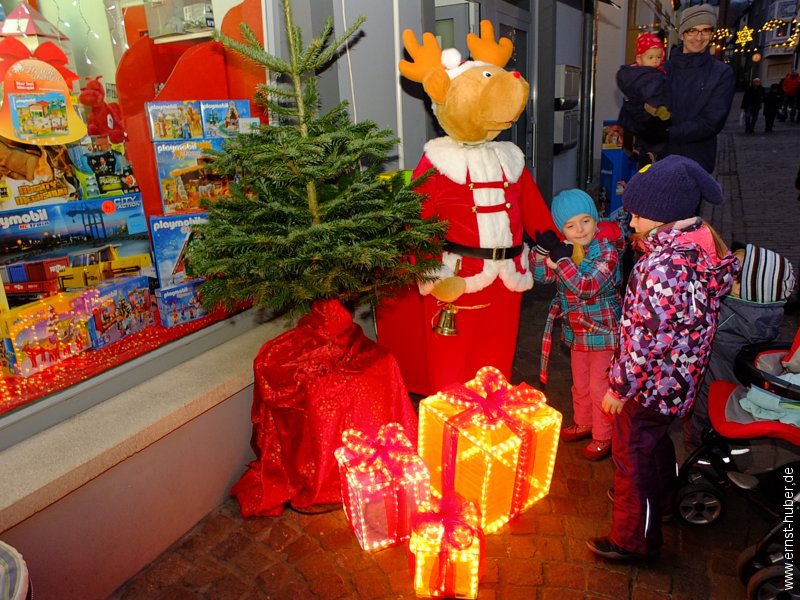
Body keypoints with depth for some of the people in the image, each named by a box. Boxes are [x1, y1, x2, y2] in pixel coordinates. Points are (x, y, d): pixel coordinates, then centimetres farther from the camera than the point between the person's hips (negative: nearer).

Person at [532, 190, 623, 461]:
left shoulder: (607, 252, -21)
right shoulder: (566, 251, -2)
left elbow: (586, 286, -34)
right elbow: (542, 275, -3)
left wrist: (560, 255, -35)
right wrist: (542, 248, -19)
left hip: (603, 332, -6)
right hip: (576, 333, 6)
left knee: (600, 387, 6)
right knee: (580, 383, 22)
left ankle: (603, 437, 24)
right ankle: (583, 423, 44)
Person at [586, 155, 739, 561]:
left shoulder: (663, 265, -32)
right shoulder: (706, 243, -3)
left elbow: (646, 339, -28)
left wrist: (619, 388, -18)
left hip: (650, 383, -9)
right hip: (679, 376, 9)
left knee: (633, 454, 10)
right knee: (656, 439, 31)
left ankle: (634, 539, 30)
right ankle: (661, 499, 56)